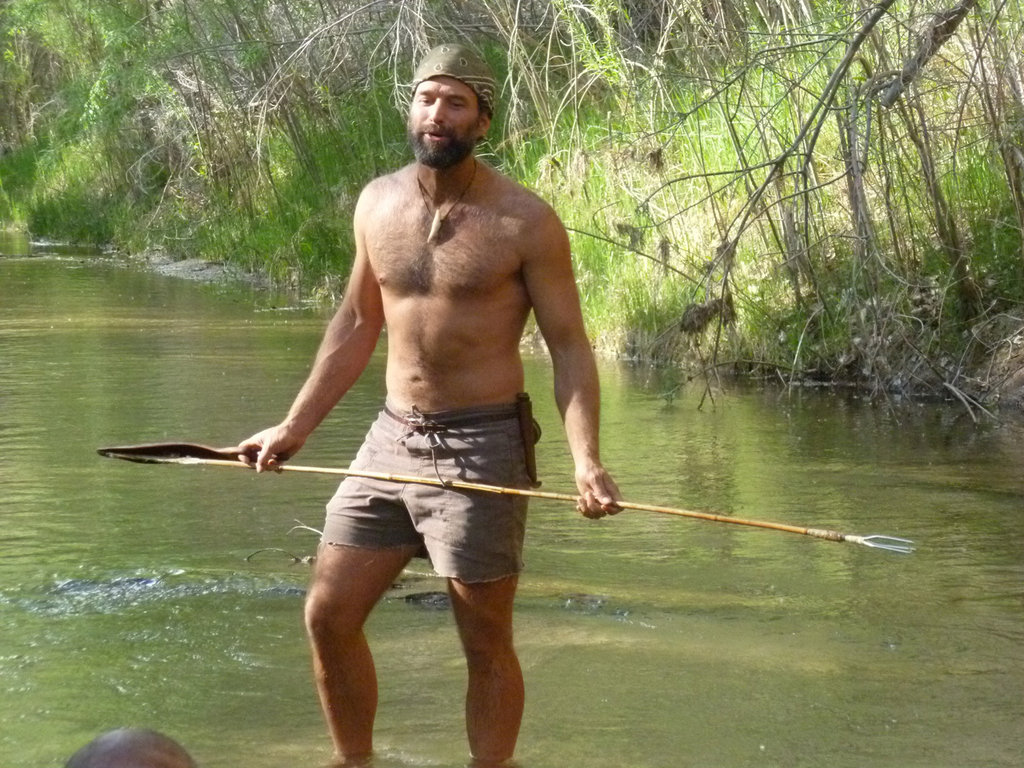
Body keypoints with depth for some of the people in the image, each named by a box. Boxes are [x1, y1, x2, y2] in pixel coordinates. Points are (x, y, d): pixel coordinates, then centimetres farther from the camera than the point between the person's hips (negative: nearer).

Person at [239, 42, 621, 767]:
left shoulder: (526, 222, -9)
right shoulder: (378, 203, 6)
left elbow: (569, 346, -8)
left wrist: (587, 462, -21)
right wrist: (295, 427, 16)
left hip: (481, 447, -5)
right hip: (391, 439, 6)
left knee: (486, 642, 1)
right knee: (329, 614, 7)